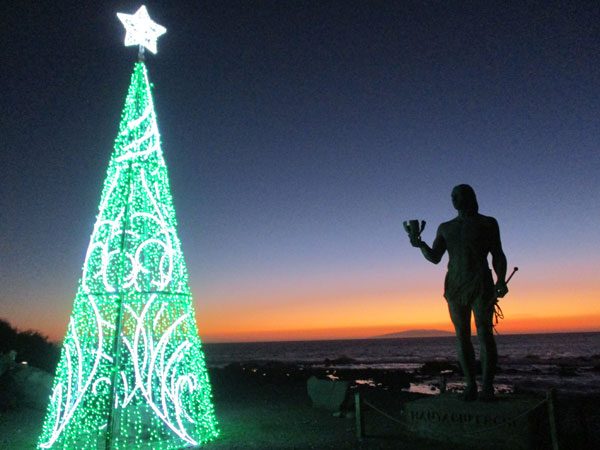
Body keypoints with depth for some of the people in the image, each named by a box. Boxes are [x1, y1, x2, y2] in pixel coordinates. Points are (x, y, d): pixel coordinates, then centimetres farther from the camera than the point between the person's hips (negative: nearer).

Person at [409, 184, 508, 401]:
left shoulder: (488, 223, 7)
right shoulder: (446, 228, 15)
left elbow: (498, 256, 2)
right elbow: (434, 258, 7)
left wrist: (501, 281, -14)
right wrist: (420, 245, -13)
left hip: (481, 285, -3)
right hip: (455, 287, 3)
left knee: (484, 333, -9)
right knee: (462, 335, 2)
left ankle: (487, 387, -4)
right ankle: (470, 385, 9)